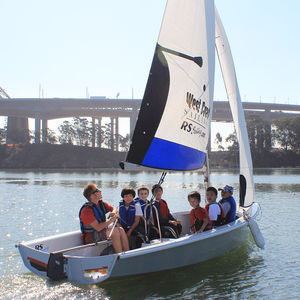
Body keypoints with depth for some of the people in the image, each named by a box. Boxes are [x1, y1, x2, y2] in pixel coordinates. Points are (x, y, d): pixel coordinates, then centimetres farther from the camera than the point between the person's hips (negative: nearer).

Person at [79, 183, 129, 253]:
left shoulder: (101, 204, 6)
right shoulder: (87, 210, -21)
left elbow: (113, 208, 21)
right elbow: (98, 228, -26)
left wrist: (113, 212, -4)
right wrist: (111, 220, -22)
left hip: (101, 233, 8)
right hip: (90, 238, -8)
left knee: (120, 230, -11)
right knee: (115, 230, -26)